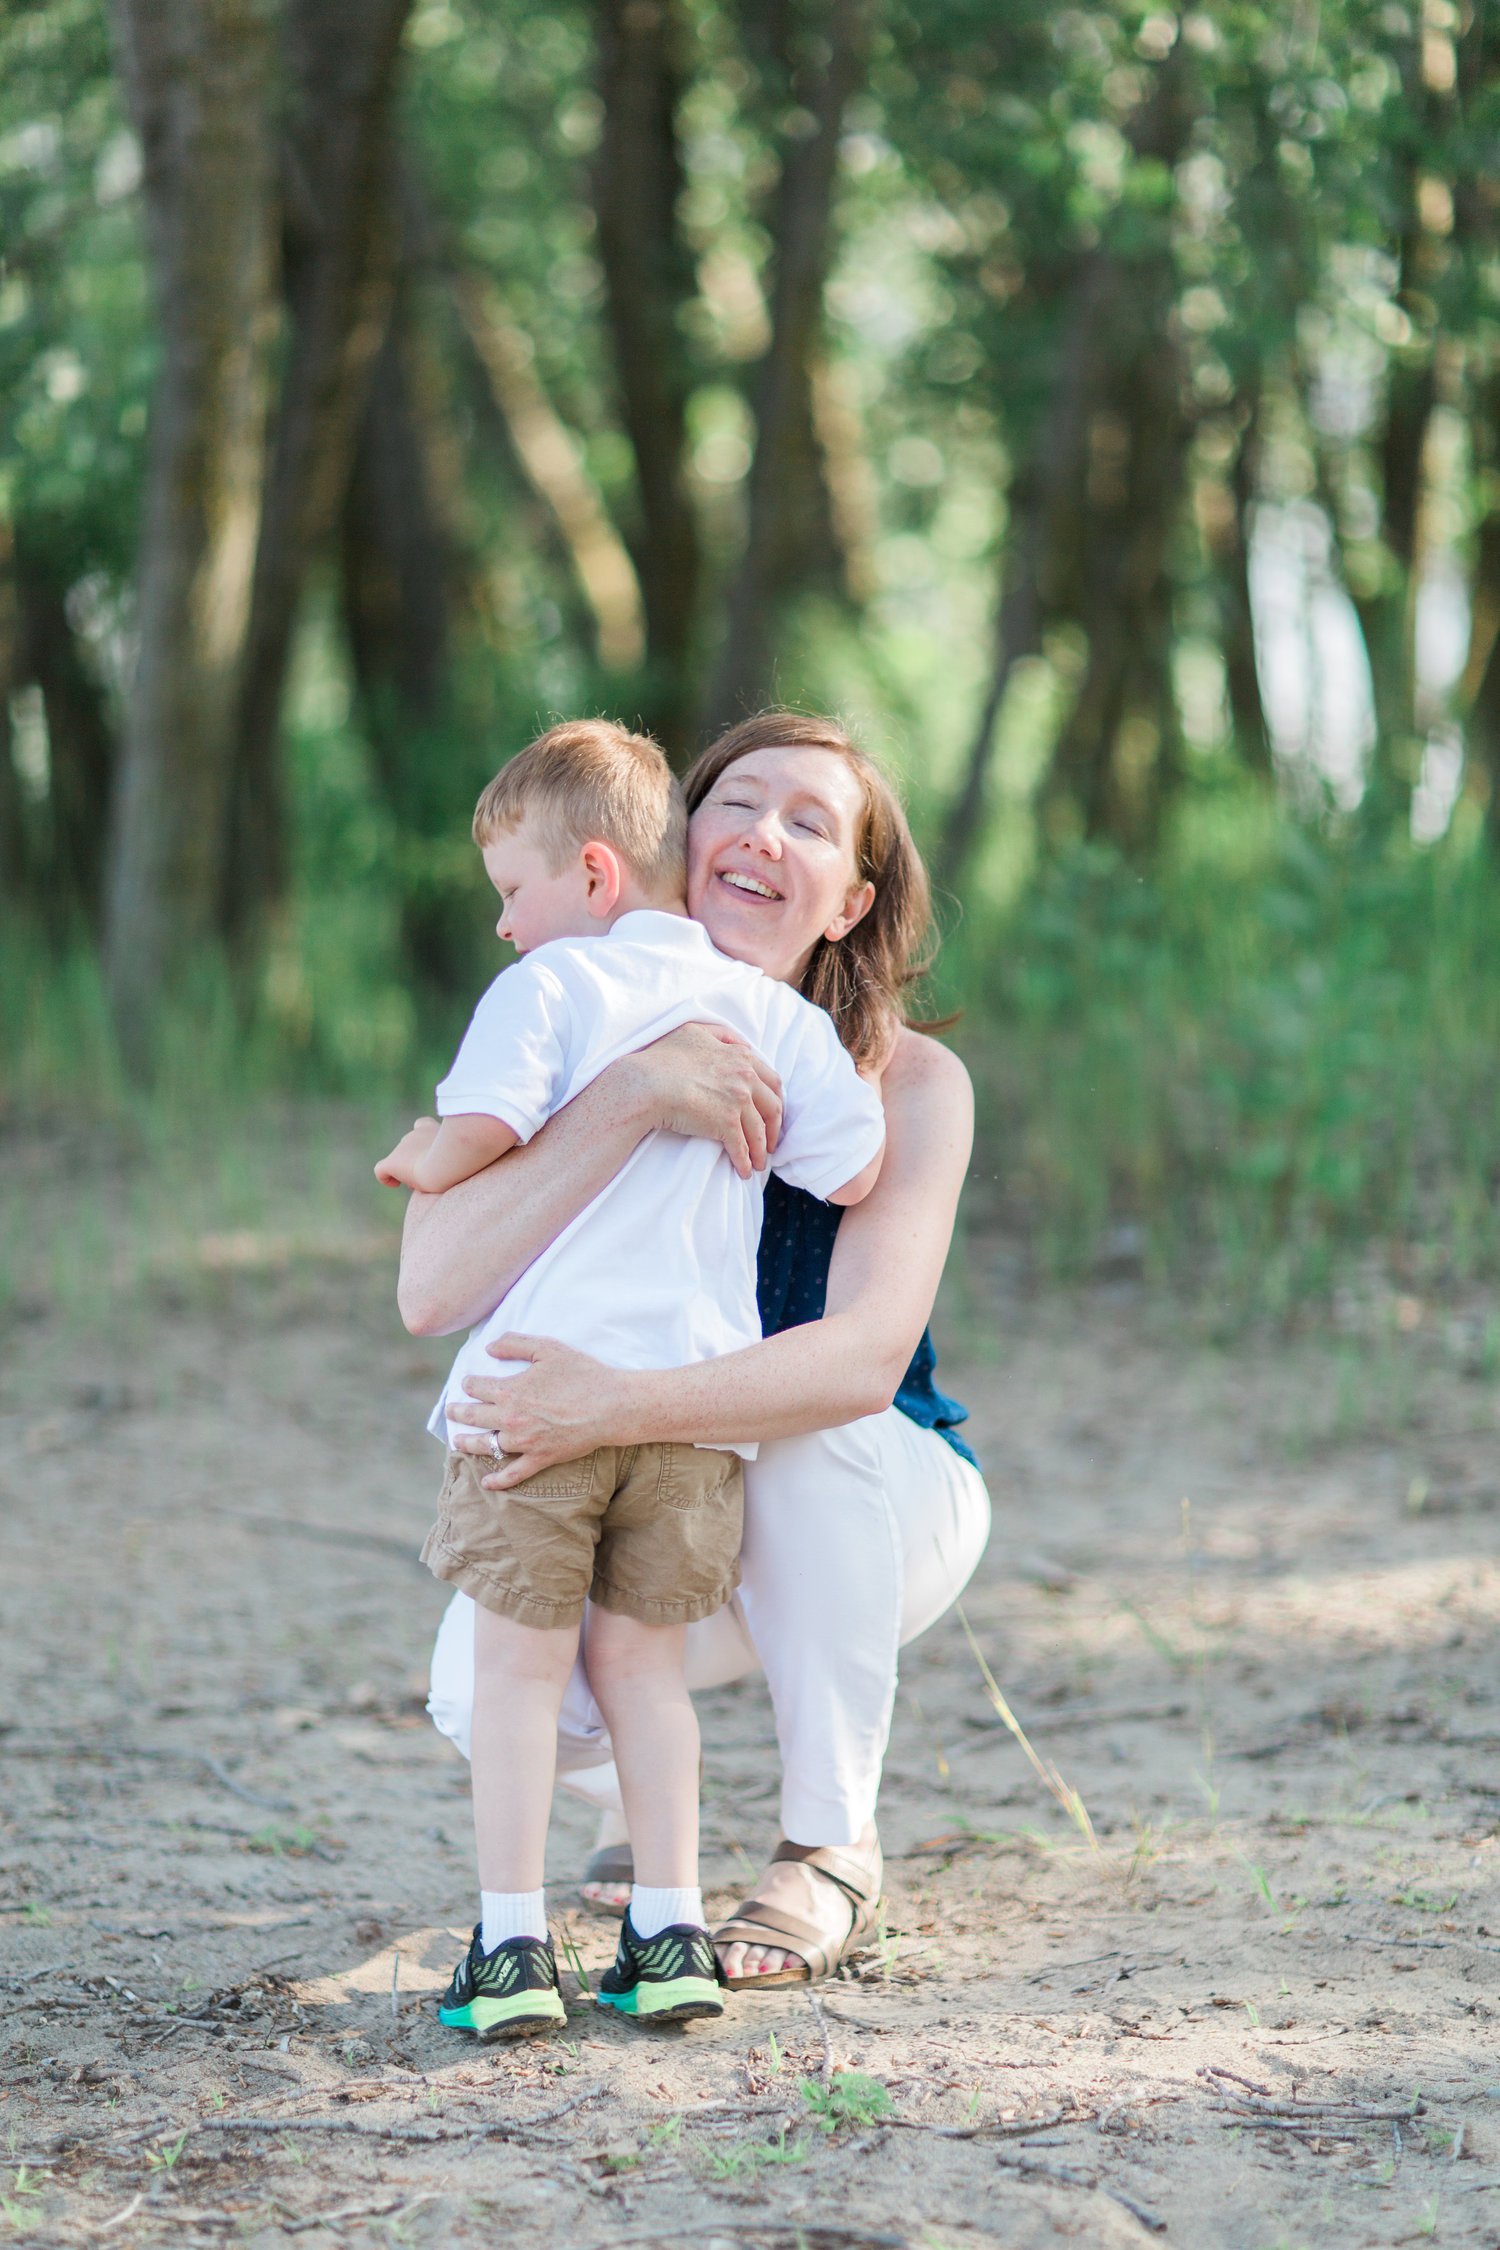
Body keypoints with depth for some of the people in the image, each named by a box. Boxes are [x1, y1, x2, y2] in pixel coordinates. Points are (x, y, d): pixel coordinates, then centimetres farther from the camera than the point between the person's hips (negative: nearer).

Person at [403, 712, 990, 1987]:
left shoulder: (908, 1082, -20)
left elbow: (865, 1359, -35)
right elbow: (434, 1291, -32)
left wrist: (622, 1408, -50)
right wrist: (632, 1100, -43)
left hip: (877, 1510, -2)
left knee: (807, 1433, -36)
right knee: (490, 1686, -26)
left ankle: (831, 1848, -14)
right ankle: (643, 1806, 14)